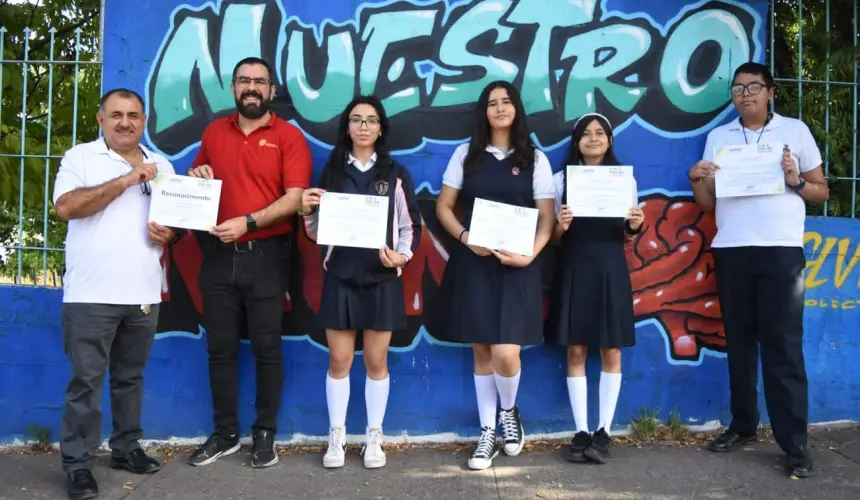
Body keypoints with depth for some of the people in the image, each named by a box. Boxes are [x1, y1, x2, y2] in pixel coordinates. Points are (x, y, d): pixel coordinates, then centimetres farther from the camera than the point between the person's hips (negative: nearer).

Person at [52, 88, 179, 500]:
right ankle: (77, 464, 9)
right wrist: (125, 180, -17)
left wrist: (169, 234, -4)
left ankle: (126, 447, 27)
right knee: (86, 381, 0)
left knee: (130, 377, 14)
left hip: (144, 294, 4)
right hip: (92, 295, -4)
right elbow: (65, 207, -15)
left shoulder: (162, 165, 15)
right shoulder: (80, 157, 0)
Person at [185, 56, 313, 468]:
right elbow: (196, 182, 22)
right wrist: (196, 177, -2)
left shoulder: (289, 137, -3)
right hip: (219, 255, 4)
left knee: (266, 349, 5)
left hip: (266, 256, -4)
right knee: (220, 349, 9)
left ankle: (265, 434, 18)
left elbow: (294, 198, -13)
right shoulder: (213, 132, 11)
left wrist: (247, 222, -23)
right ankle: (225, 433, 22)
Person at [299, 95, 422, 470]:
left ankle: (374, 437, 18)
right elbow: (317, 232, 7)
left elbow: (412, 226, 3)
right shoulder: (331, 171, 7)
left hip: (382, 279, -1)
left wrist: (402, 256, -14)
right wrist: (308, 211, -13)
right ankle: (337, 437, 17)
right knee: (339, 360, 4)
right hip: (340, 277, 1)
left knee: (376, 360, 6)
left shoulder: (396, 174, 4)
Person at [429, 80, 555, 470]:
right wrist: (465, 238, -11)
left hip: (515, 265, -1)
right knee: (481, 352, 6)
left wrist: (529, 255, -15)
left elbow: (546, 219, 2)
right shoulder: (466, 154, 8)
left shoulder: (535, 159, 5)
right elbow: (443, 207, 7)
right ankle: (487, 434, 21)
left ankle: (509, 413, 20)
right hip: (473, 262, 2)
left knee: (505, 354, -12)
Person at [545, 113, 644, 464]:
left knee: (611, 352, 1)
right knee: (575, 352, 1)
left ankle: (603, 432, 9)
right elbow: (555, 238, 6)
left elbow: (626, 237, 10)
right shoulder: (561, 179, 5)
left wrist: (635, 226, -11)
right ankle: (581, 432, 8)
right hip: (574, 270, 0)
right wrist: (561, 226, -16)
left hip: (610, 270, 1)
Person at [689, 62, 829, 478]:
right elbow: (708, 203, 12)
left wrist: (796, 181, -10)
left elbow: (822, 191, 9)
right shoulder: (718, 136, 13)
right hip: (730, 250, 3)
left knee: (783, 345, -4)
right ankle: (743, 425, 20)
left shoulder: (795, 130, 8)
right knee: (738, 342, 8)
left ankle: (794, 442, 0)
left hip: (781, 249, -3)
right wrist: (696, 180, -8)